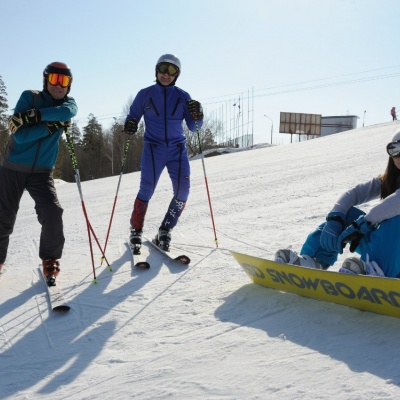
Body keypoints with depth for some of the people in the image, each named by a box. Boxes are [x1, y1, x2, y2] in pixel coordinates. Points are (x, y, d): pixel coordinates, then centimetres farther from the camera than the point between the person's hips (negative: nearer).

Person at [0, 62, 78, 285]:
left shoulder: (68, 103, 3)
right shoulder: (30, 97, -5)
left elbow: (68, 112, -25)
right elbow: (20, 135, -17)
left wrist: (34, 115, -33)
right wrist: (53, 125, -25)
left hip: (42, 172, 1)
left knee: (53, 214, -17)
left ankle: (50, 260, 4)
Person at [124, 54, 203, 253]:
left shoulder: (182, 96, 7)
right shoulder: (145, 94, 5)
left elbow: (193, 127, 7)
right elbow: (133, 115, 10)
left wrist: (197, 116, -14)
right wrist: (130, 124, -13)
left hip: (177, 148, 2)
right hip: (153, 147, -2)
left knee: (182, 191, -10)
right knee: (147, 189, -13)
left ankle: (164, 232, 6)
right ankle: (136, 231, 5)